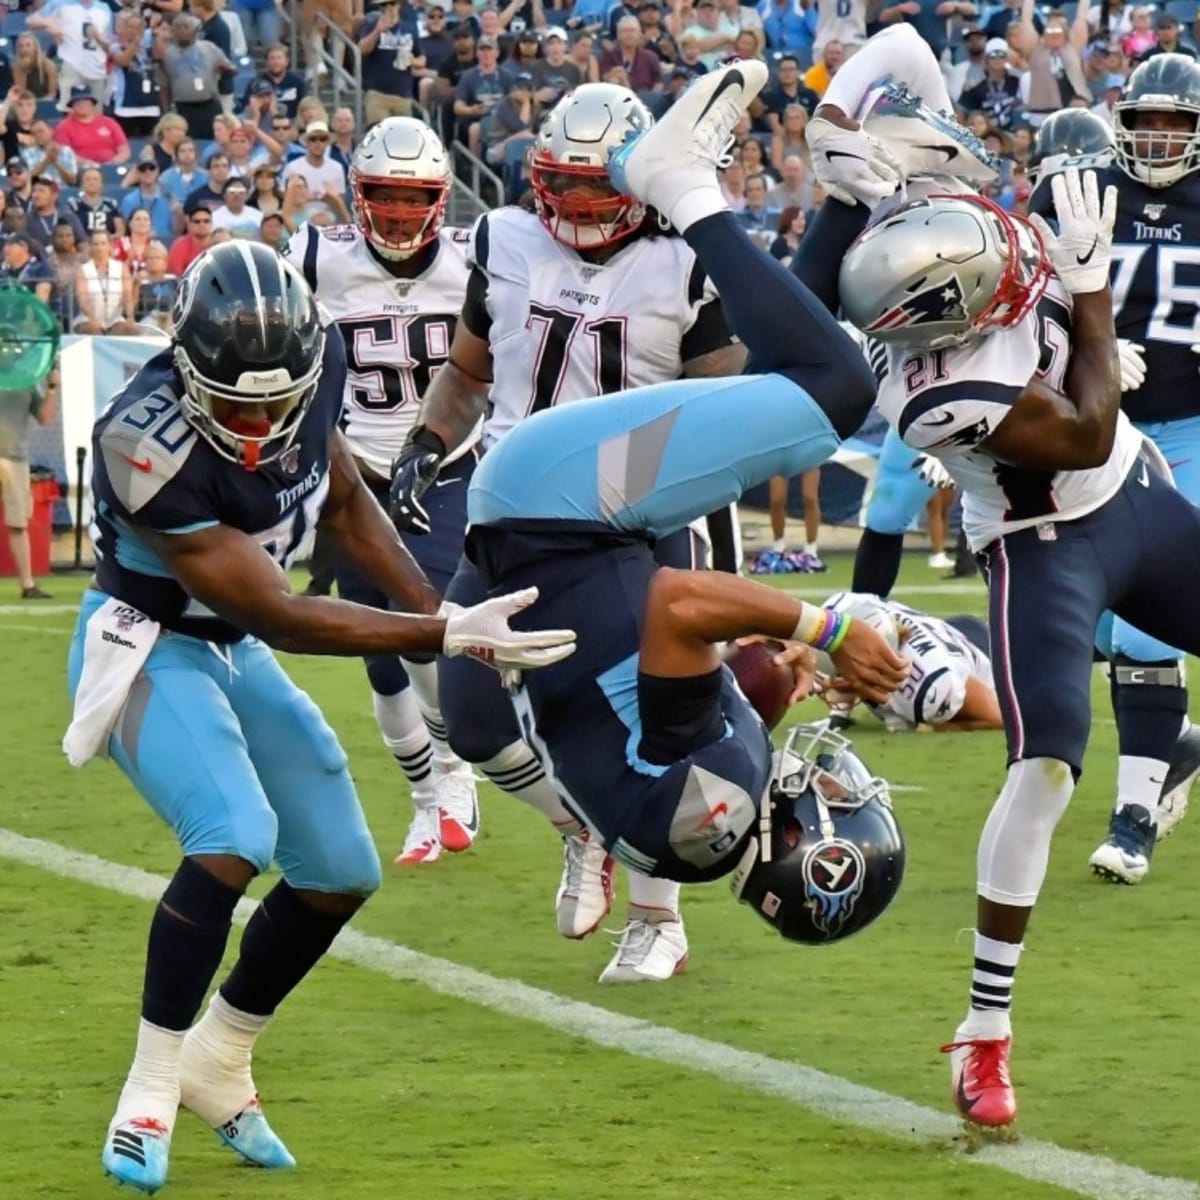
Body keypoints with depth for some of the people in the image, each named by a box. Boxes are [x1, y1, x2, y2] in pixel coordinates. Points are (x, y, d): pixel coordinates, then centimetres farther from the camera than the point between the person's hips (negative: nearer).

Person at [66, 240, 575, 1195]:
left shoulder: (311, 367, -15)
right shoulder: (153, 448, -35)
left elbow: (344, 504, 7)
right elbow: (279, 617, -29)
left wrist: (444, 615, 0)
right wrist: (446, 636, -30)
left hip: (234, 651, 8)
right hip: (148, 648, -8)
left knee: (342, 872, 9)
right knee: (236, 838, -29)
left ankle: (217, 1063, 29)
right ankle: (150, 1091, -15)